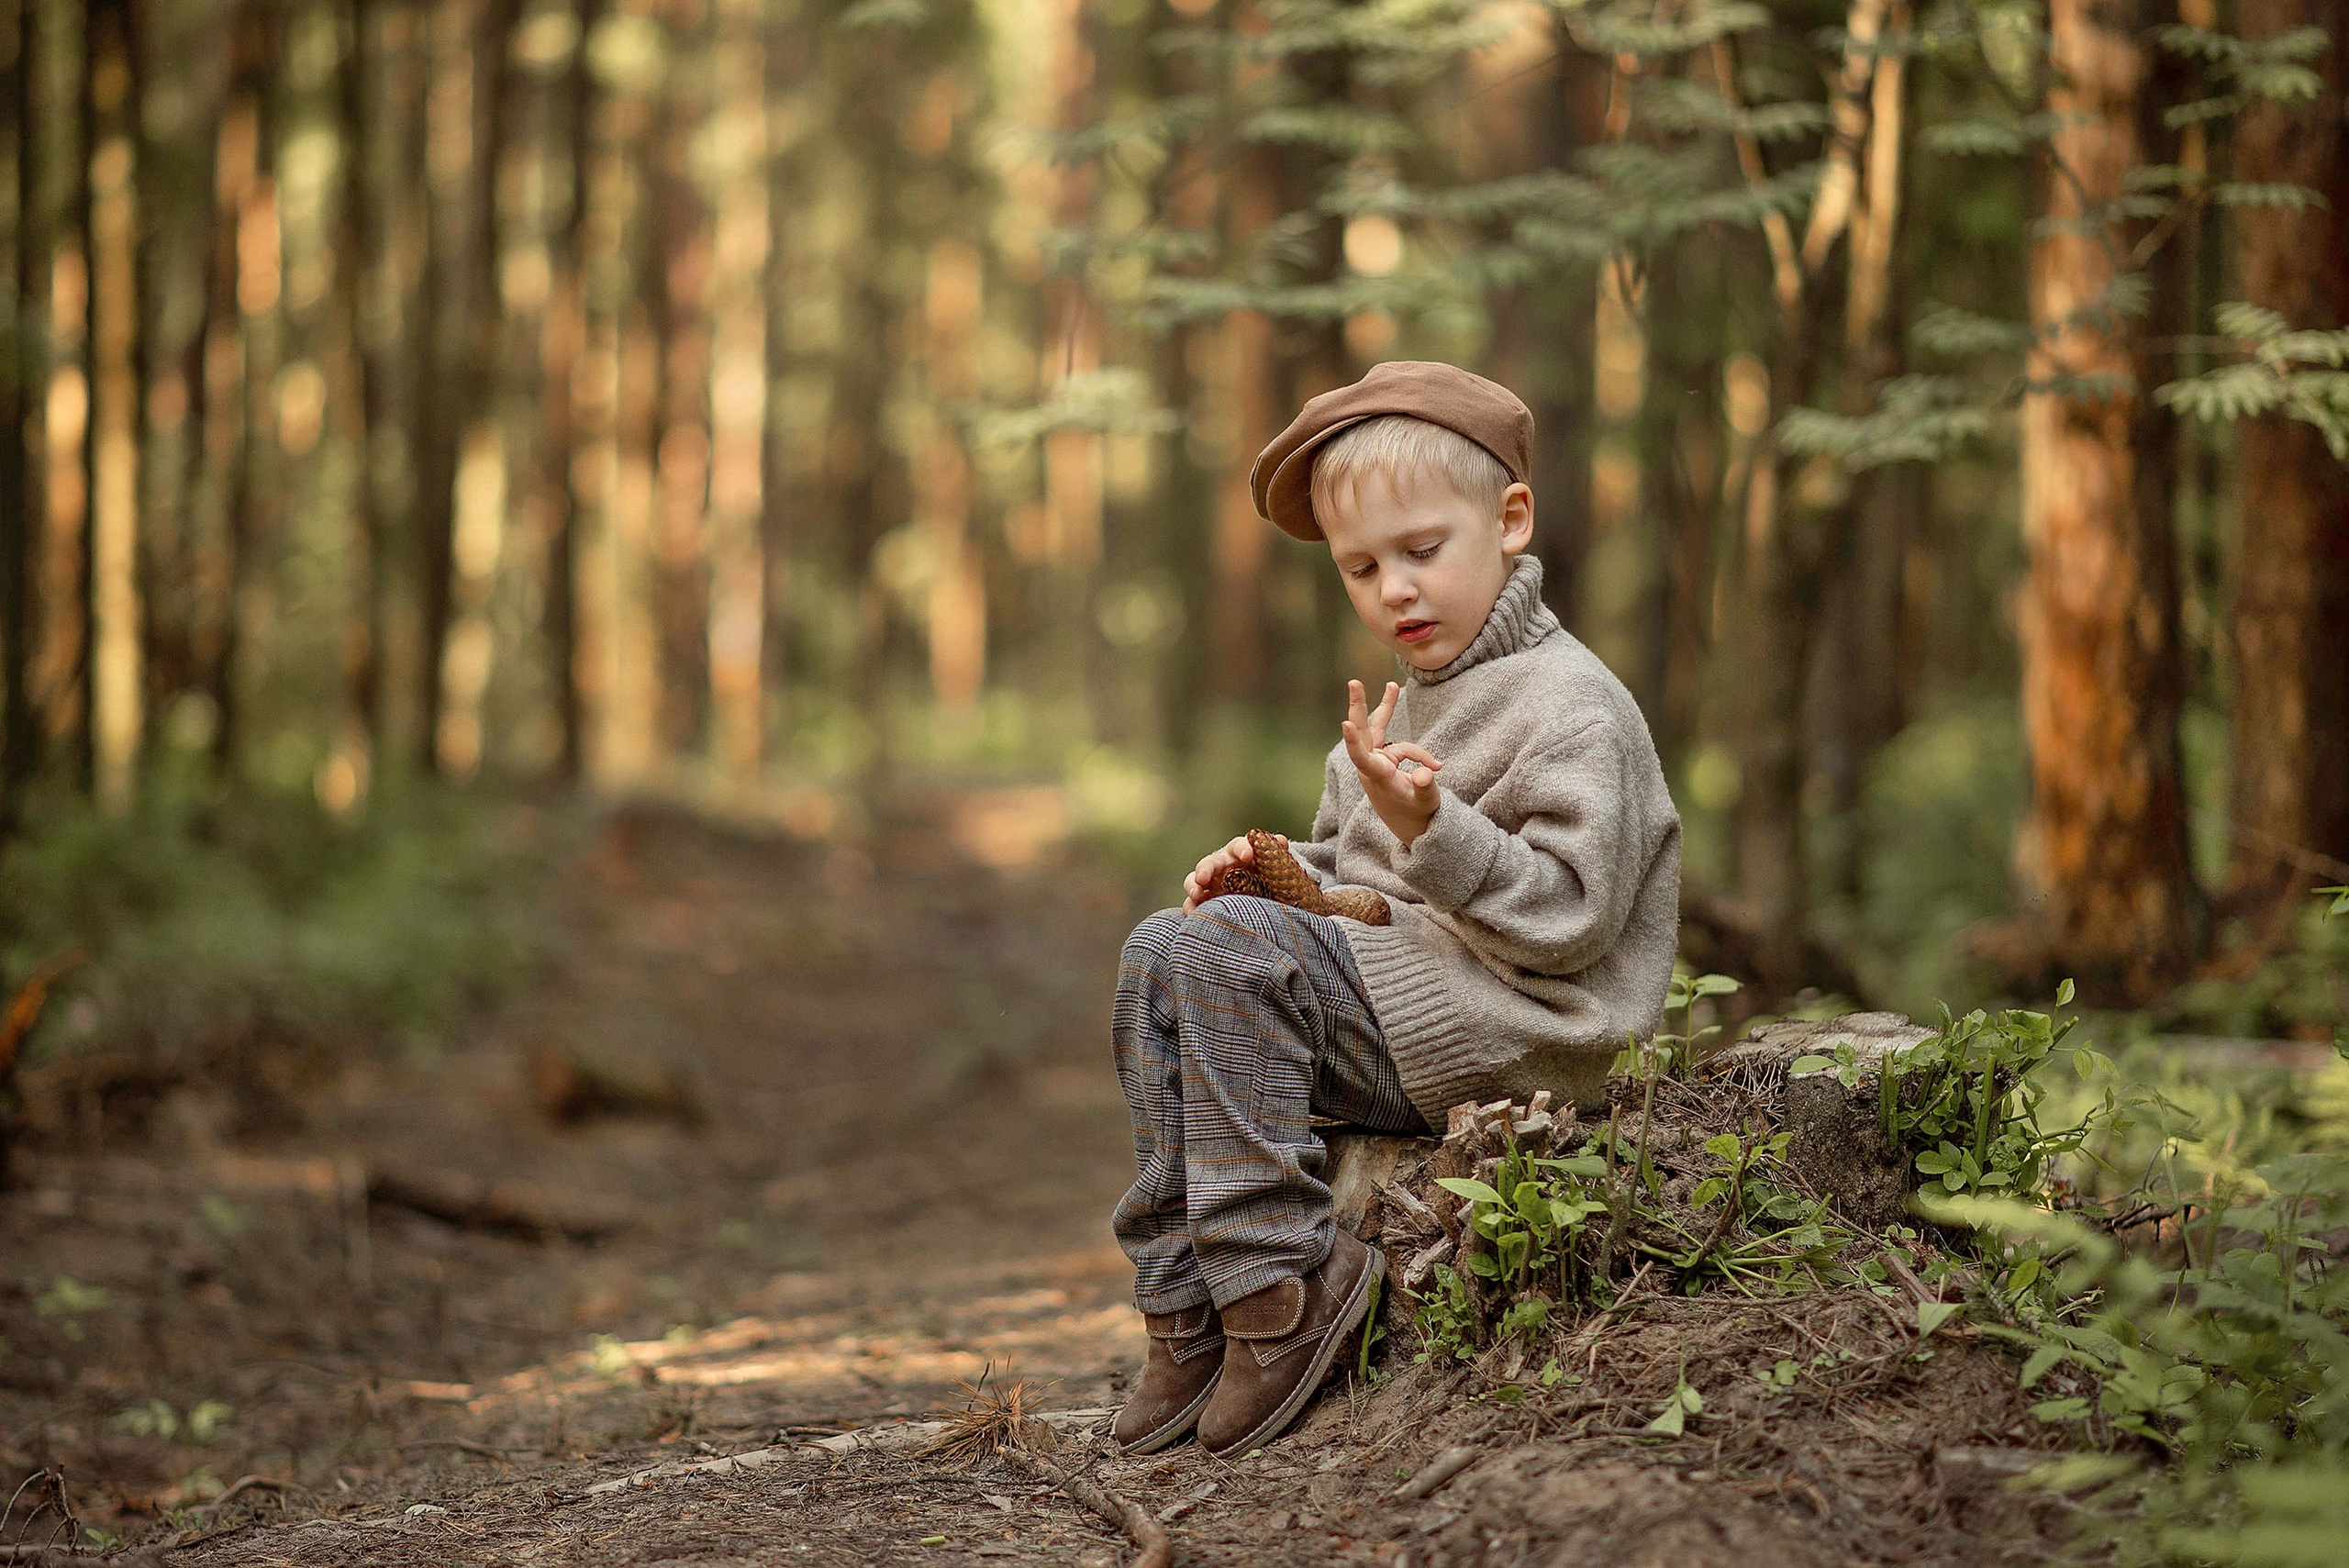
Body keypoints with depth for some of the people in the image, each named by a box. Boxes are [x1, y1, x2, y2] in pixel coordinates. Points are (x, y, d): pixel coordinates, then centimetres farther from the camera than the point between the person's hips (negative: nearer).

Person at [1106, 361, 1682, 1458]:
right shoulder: (1406, 707, 18)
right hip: (1391, 992, 10)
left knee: (1225, 950, -23)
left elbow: (1567, 916, -19)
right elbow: (1347, 876, 27)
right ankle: (1185, 1304, -4)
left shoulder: (1574, 709, -11)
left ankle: (1280, 1278, -20)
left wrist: (1431, 828, -30)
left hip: (1506, 1031, -10)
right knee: (1158, 952, -2)